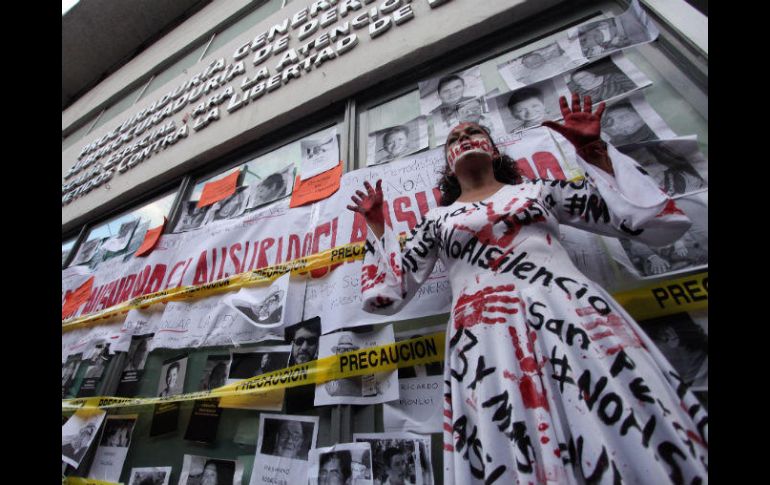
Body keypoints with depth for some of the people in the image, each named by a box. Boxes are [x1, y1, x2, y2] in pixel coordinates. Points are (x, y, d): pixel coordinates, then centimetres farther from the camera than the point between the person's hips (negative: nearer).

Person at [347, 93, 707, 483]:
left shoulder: (539, 190, 19)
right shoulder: (436, 220, 18)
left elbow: (656, 223, 16)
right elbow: (387, 294, 13)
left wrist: (592, 148, 12)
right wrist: (376, 224, 13)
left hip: (574, 316, 2)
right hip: (485, 336, 0)